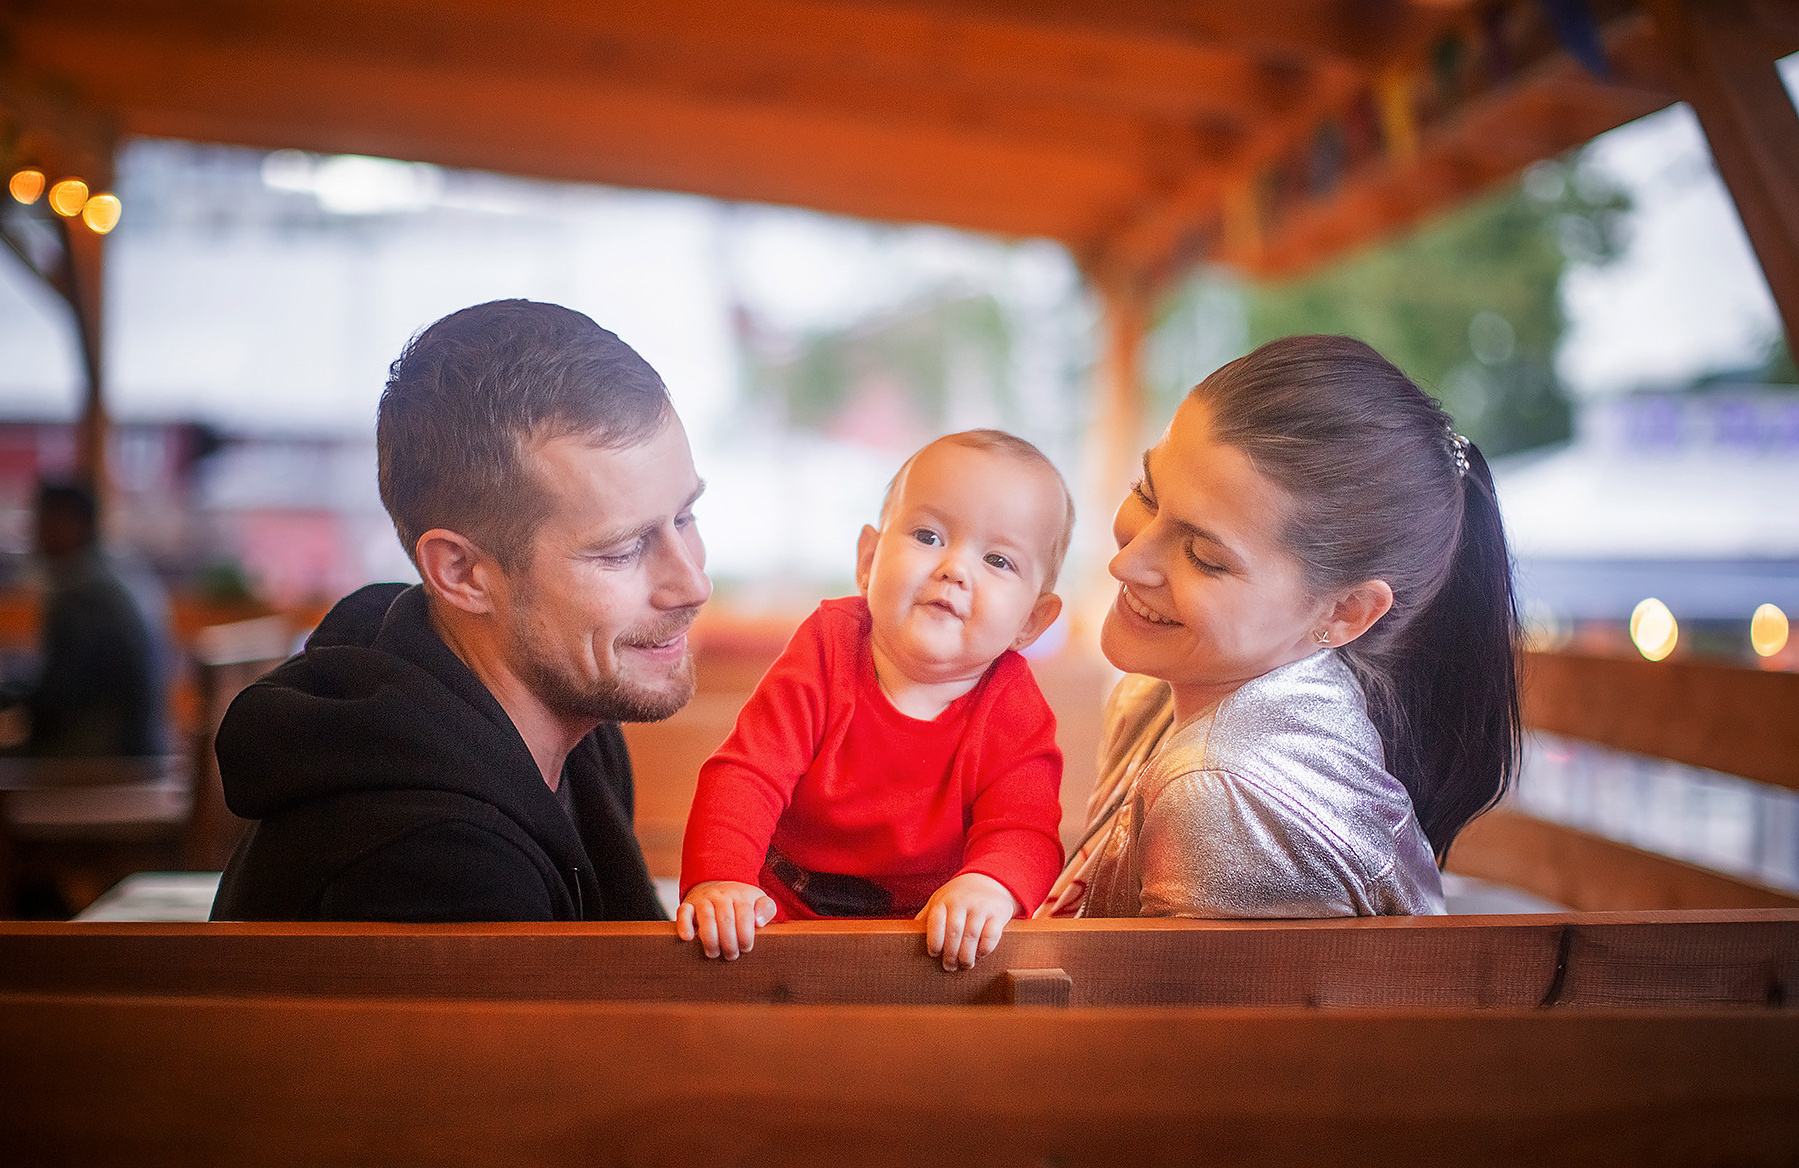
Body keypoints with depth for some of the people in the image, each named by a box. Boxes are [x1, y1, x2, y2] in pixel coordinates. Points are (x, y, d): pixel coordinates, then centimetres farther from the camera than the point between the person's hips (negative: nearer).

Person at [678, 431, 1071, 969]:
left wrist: (989, 886, -45)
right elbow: (746, 774, -18)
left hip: (924, 941, 1)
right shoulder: (828, 649, -12)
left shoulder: (1014, 716, -11)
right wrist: (718, 880, -36)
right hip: (781, 916, -1)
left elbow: (1024, 834, -20)